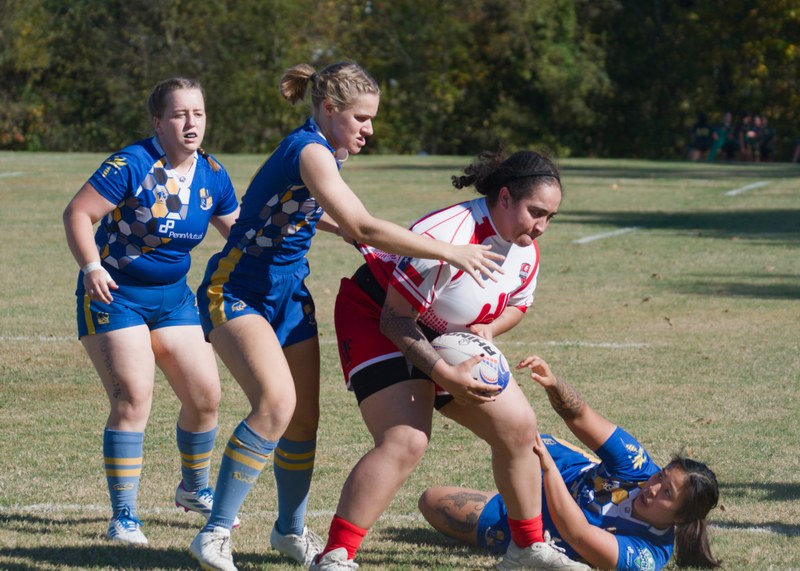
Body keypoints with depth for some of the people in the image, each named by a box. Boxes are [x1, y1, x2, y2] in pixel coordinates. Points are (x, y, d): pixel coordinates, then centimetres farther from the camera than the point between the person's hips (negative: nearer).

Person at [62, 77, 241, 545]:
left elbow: (238, 230, 14)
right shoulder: (132, 165, -19)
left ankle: (195, 488, 32)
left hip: (173, 296, 6)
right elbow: (77, 213, -18)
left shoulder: (211, 174, 0)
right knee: (133, 399, -16)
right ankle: (124, 515, -7)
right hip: (114, 295, -6)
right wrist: (92, 267, -29)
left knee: (205, 396, 5)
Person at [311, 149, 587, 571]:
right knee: (405, 442, -27)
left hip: (448, 337, 9)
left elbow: (516, 304, 13)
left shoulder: (526, 251, -7)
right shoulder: (445, 236, -33)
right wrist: (446, 376, -32)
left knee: (517, 426, 6)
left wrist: (489, 328, -10)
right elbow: (396, 320, -28)